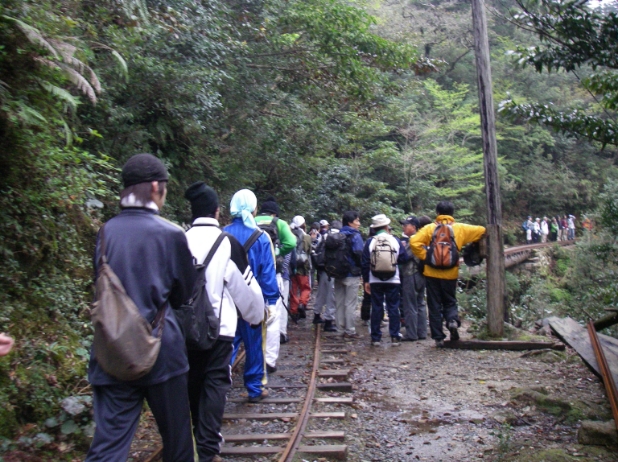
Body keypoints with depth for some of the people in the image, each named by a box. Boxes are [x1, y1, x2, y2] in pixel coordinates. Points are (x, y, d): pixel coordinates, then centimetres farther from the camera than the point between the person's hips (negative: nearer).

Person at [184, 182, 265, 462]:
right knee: (215, 382, 5)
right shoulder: (227, 242, -11)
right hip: (219, 325, -4)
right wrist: (256, 314, 12)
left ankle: (200, 435, 33)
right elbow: (245, 285, -5)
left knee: (194, 381, 17)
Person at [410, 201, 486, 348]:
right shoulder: (460, 228, 2)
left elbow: (414, 242, -15)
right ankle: (453, 319, -12)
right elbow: (481, 231, 8)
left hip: (432, 273, -1)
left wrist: (424, 256, -3)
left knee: (434, 305, 8)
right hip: (450, 274, 1)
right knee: (450, 301, 18)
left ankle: (438, 337, 8)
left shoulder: (430, 228, -3)